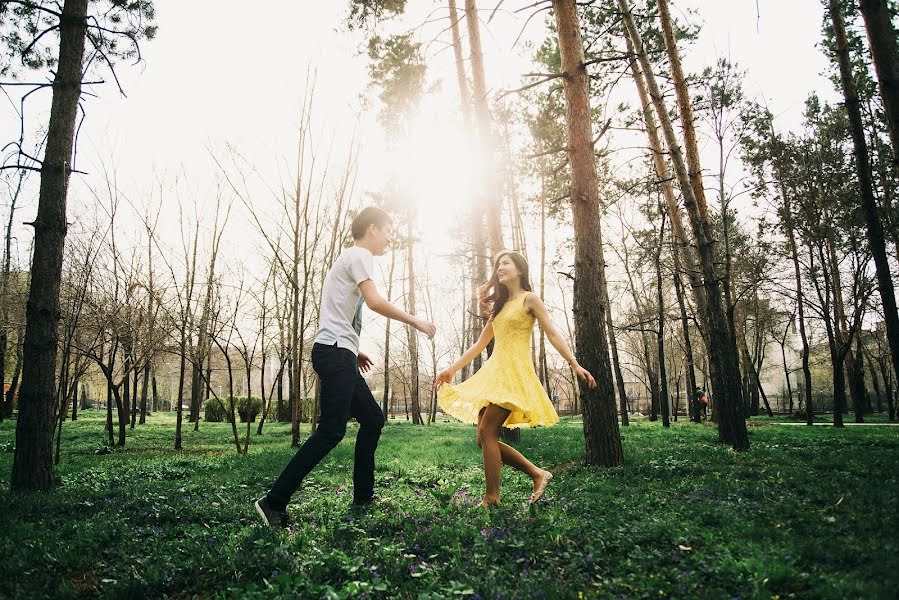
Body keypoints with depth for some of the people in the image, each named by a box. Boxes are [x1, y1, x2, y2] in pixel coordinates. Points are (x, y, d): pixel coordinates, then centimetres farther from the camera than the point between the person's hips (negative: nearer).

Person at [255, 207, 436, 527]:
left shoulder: (349, 258, 26)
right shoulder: (359, 255, -4)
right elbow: (374, 301, -19)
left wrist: (354, 351, 23)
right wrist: (415, 321, -11)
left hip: (339, 355, 11)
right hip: (335, 352, -11)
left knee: (373, 418, 14)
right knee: (332, 430, -15)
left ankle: (363, 496, 20)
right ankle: (274, 502, -13)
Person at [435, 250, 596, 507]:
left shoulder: (529, 299, 2)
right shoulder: (500, 305, 21)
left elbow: (553, 334, -4)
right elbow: (480, 343, 23)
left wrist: (575, 364, -14)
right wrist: (452, 369, 21)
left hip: (515, 372, -8)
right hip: (494, 371, 8)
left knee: (486, 432, -15)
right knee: (484, 438, 1)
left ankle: (491, 498, -8)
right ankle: (538, 474, 11)